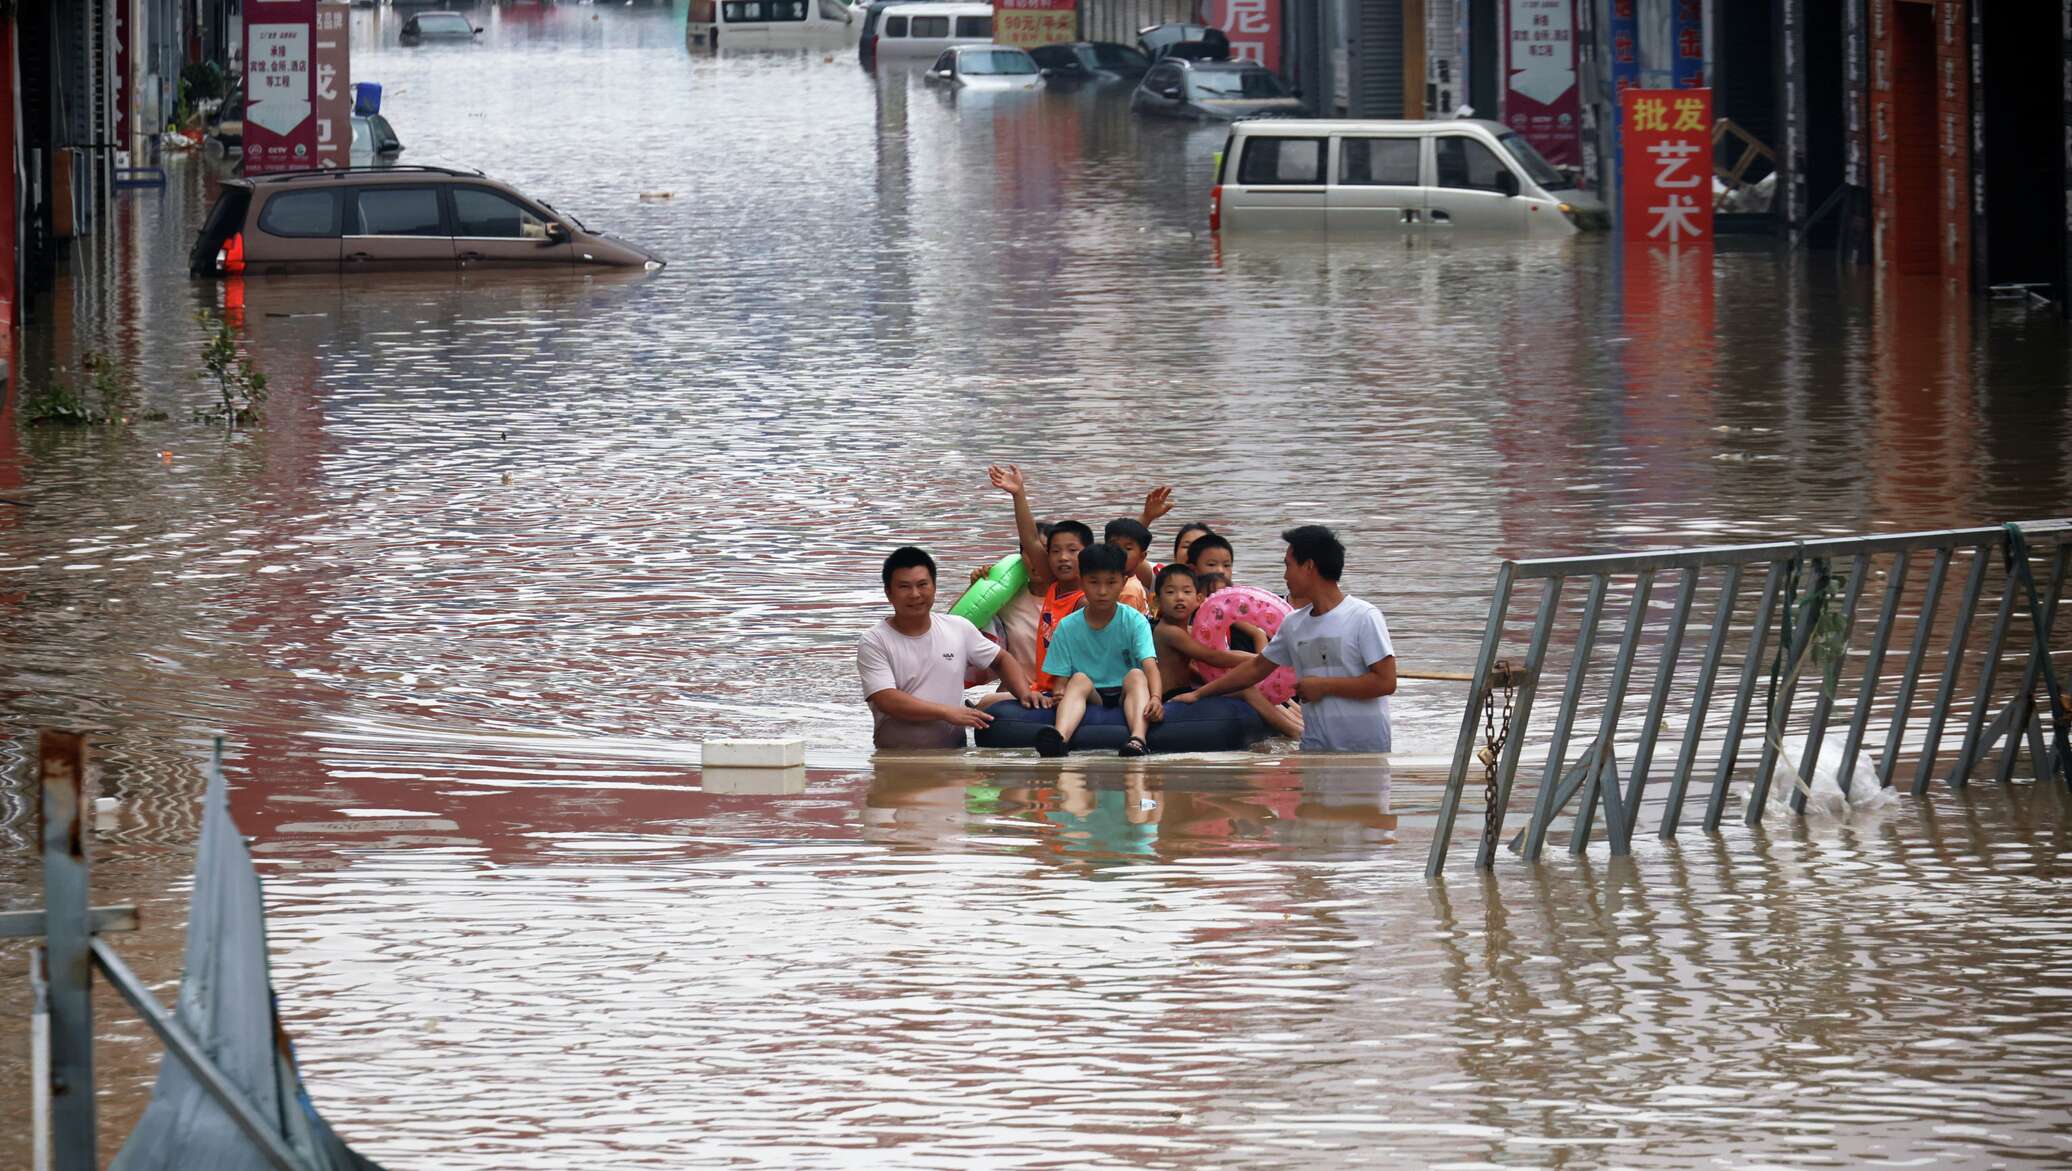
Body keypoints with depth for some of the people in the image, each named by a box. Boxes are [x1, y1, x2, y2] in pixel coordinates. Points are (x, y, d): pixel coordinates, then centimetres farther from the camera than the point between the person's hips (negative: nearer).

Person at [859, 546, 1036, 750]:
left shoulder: (958, 628, 13)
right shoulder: (872, 643, 0)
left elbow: (1001, 660, 25)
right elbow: (887, 701, -12)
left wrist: (1025, 694, 4)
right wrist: (949, 713, -19)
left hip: (954, 751, 4)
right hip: (895, 755, -4)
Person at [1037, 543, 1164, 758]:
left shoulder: (1135, 622, -3)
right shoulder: (1068, 627, 3)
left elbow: (1150, 665, -16)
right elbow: (1061, 677, 1)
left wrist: (1155, 697, -37)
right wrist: (1059, 694, -25)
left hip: (1125, 696, -1)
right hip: (1090, 699, 1)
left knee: (1136, 675, -29)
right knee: (1080, 679, -28)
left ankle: (1138, 738, -56)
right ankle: (1060, 736, -58)